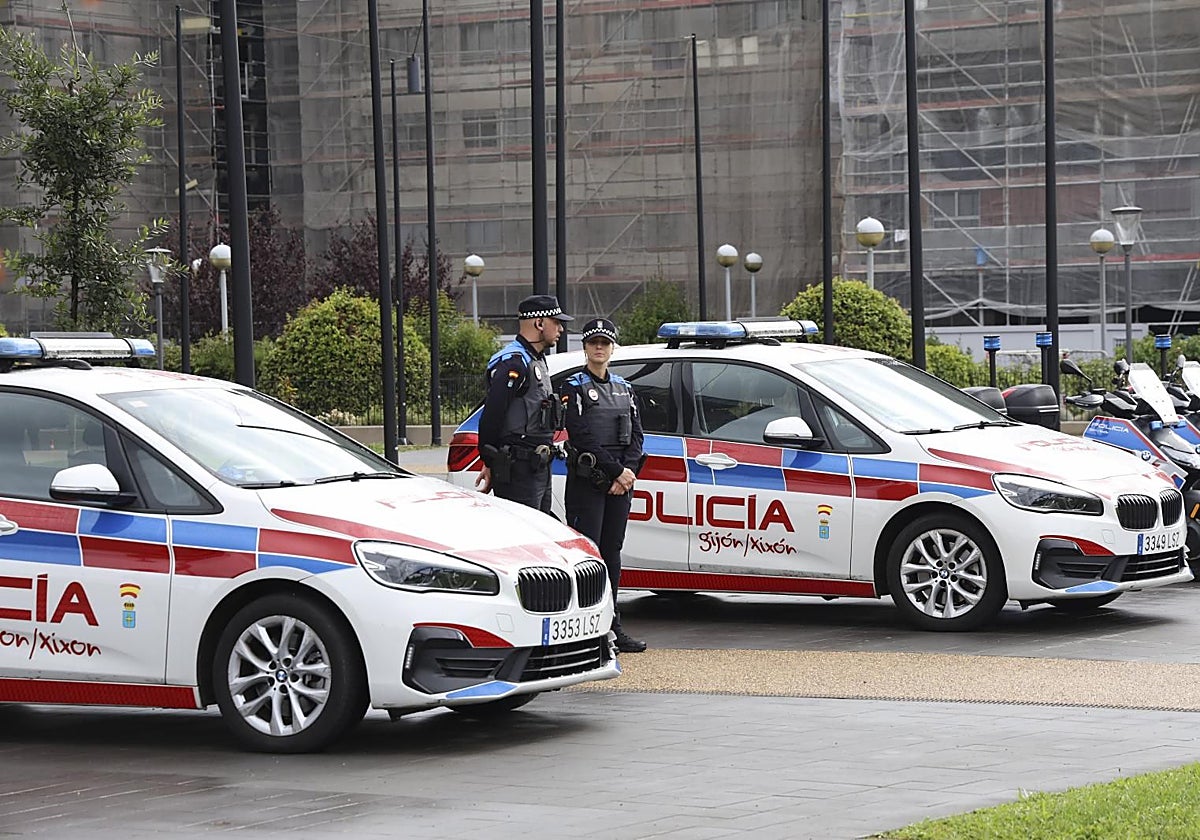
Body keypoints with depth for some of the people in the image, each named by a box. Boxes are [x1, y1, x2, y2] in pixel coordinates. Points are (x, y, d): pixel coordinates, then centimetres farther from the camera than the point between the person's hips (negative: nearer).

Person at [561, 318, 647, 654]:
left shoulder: (624, 389, 16)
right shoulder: (574, 387, -2)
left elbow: (636, 434, 10)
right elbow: (583, 437, -12)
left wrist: (629, 470, -7)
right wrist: (617, 471, -15)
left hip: (620, 482, 6)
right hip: (586, 481, -6)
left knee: (612, 551, 9)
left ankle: (611, 626, 14)